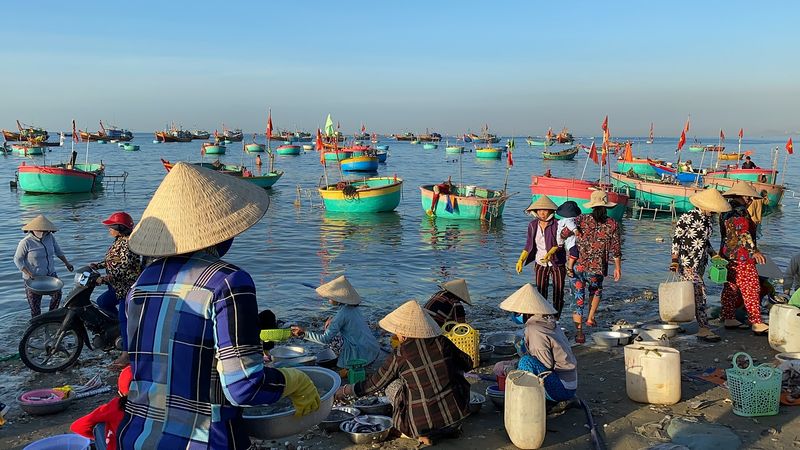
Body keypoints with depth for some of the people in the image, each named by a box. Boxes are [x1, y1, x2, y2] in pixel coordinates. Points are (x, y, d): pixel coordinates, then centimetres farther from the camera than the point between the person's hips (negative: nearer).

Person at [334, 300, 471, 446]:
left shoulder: (399, 356, -8)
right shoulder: (442, 342, -1)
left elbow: (372, 385, 4)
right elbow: (468, 364, 15)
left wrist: (343, 391, 20)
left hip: (422, 424, -3)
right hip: (456, 417, 3)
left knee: (392, 385, 16)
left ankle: (421, 433, 7)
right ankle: (452, 427, 20)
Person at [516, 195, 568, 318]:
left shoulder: (557, 225, -13)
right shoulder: (533, 225, 1)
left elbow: (559, 244, -18)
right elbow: (529, 246, 7)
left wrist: (550, 253, -36)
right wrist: (521, 260, -2)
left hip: (557, 263, -3)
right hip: (540, 263, 3)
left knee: (558, 293, 2)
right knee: (540, 293, 1)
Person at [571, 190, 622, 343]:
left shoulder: (581, 219, -5)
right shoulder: (612, 224, -3)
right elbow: (615, 250, 0)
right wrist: (618, 268, 9)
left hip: (578, 266, -1)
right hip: (598, 268, 1)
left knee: (579, 296, 5)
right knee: (596, 290, 31)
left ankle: (579, 332, 4)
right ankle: (591, 317, 30)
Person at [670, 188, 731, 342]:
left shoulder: (708, 220, 11)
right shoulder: (687, 218, -12)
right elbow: (676, 238, -10)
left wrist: (713, 254, 9)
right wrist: (675, 260, -15)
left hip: (700, 263, 7)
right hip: (686, 262, -7)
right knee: (699, 291, -13)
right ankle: (704, 328, -12)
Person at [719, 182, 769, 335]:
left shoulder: (726, 209, 14)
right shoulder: (739, 211, -16)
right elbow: (743, 234, -21)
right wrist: (755, 251, -18)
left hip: (728, 254, 10)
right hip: (741, 256, -10)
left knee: (731, 288, 13)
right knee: (751, 290, -6)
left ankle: (729, 319, 18)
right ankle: (756, 324, -5)